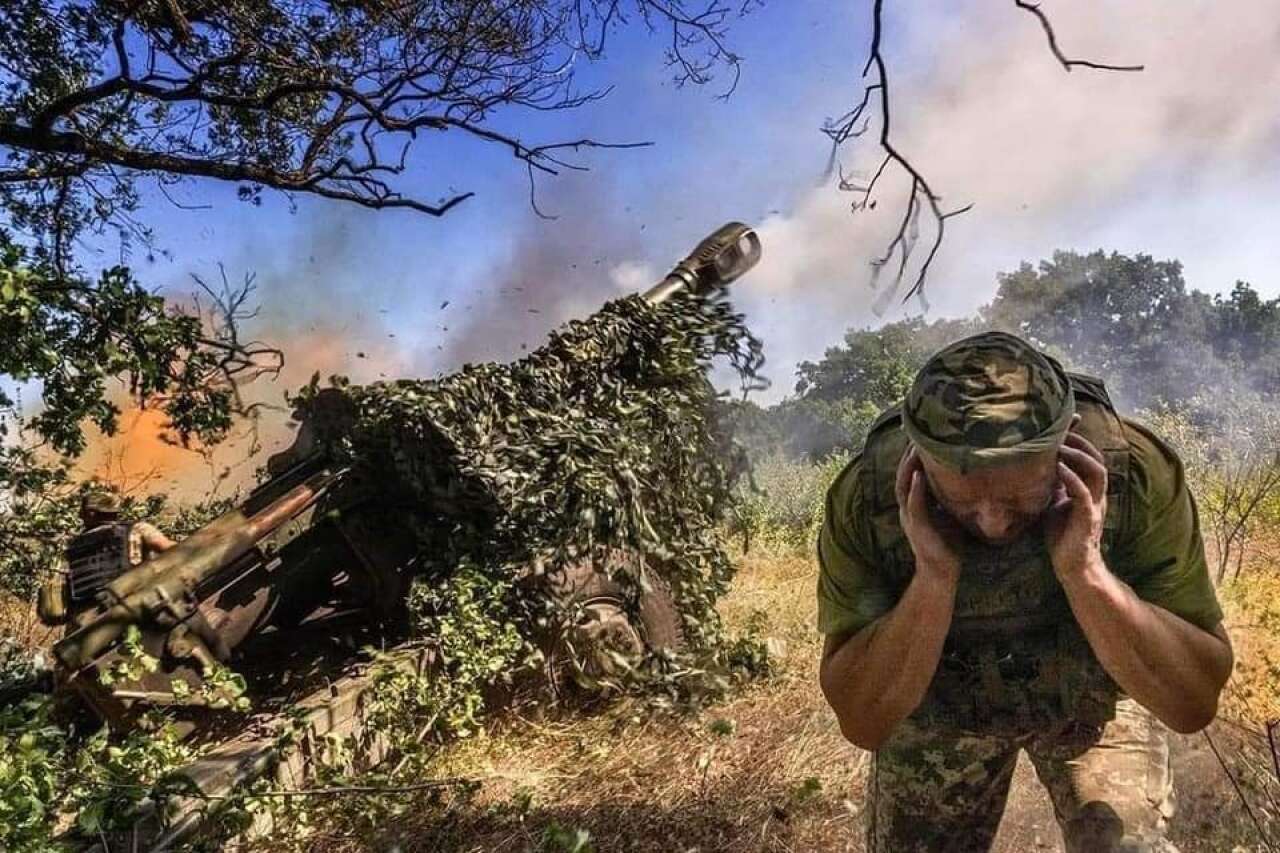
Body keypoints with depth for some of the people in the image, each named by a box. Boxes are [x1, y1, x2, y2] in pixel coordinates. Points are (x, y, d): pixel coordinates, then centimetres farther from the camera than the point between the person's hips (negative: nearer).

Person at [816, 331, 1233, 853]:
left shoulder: (1137, 475, -30)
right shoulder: (865, 499, -31)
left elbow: (1195, 703, -25)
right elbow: (862, 722, -27)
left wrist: (1085, 570, -41)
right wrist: (933, 575, -41)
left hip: (1093, 693, 0)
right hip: (937, 707, 0)